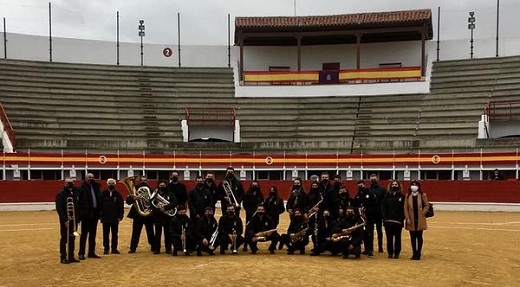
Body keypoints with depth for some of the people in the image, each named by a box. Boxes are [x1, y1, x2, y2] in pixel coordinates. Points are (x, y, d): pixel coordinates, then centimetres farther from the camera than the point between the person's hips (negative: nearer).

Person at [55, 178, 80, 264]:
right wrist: (65, 220, -19)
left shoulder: (76, 193, 10)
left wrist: (77, 218, 7)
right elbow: (59, 208, -14)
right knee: (64, 239, 0)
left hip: (74, 220, 6)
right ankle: (63, 257, 7)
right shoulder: (61, 194, -8)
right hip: (65, 221, -6)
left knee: (72, 239, 11)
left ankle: (71, 256, 19)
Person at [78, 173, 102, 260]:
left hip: (95, 213, 6)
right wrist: (80, 212, -18)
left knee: (93, 234, 12)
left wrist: (99, 211, 7)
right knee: (84, 234, 0)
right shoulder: (82, 188, -7)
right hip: (86, 214, -6)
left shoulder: (96, 187, 11)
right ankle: (81, 253, 7)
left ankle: (91, 252, 19)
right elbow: (79, 201, -12)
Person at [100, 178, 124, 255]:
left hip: (115, 218, 0)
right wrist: (100, 215, -4)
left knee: (115, 234, 6)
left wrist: (120, 216, -6)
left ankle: (114, 248, 13)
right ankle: (106, 248, 13)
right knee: (106, 234, 6)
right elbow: (100, 205, 1)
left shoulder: (118, 194, 2)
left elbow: (121, 206, 0)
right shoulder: (103, 194, 1)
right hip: (105, 218, 0)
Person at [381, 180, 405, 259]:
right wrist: (385, 218, -9)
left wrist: (401, 219, -13)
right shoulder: (386, 196, 5)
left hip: (398, 221, -1)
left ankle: (396, 253, 13)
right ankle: (390, 253, 13)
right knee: (389, 238, 5)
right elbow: (383, 208, 1)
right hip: (388, 221, 1)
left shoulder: (402, 197, 3)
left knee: (397, 238, 6)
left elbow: (404, 209, -3)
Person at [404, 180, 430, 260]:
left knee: (419, 237, 3)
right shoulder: (408, 196, 2)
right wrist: (407, 218, -6)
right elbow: (405, 208, 0)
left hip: (420, 220, -1)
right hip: (411, 220, 1)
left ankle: (418, 254, 10)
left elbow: (427, 205, 4)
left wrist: (423, 213, -8)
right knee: (413, 237, 5)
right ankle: (414, 254, 13)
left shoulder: (422, 195, -1)